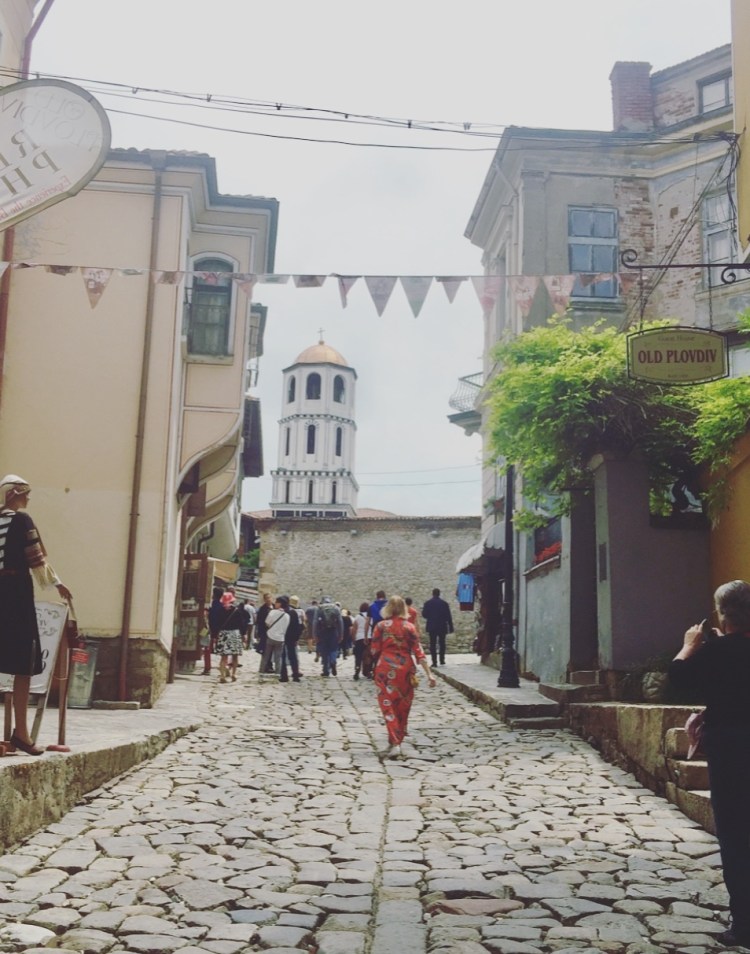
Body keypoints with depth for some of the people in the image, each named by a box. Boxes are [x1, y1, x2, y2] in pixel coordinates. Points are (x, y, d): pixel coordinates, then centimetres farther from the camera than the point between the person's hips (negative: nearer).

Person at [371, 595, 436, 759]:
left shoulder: (381, 626, -2)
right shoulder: (408, 626, 0)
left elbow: (375, 651, -1)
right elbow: (418, 651, -5)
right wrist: (429, 673, -6)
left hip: (386, 668, -2)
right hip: (405, 668, 2)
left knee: (388, 706, 2)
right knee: (403, 707, 14)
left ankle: (395, 744, -13)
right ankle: (396, 743, 24)